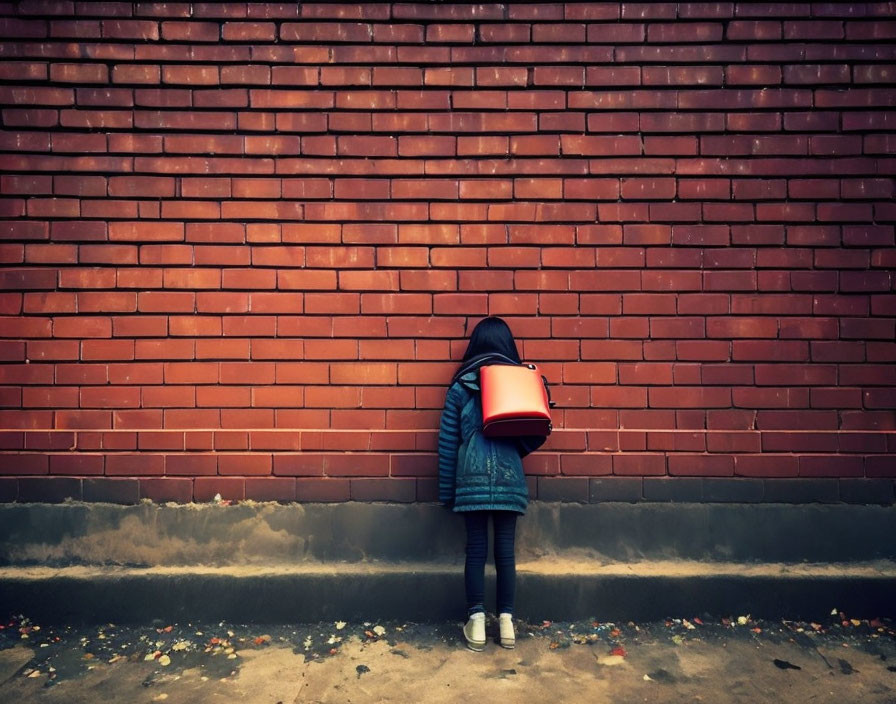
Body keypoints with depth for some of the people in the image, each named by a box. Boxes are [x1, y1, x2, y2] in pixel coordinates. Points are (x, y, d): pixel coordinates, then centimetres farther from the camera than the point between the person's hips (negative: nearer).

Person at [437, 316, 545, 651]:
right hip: (509, 478, 1)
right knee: (506, 550, 9)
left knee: (476, 549, 7)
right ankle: (506, 622, 17)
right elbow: (533, 437, 1)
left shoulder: (460, 386, 2)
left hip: (472, 478, -1)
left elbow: (448, 442, 2)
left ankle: (476, 622, 13)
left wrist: (447, 490, 8)